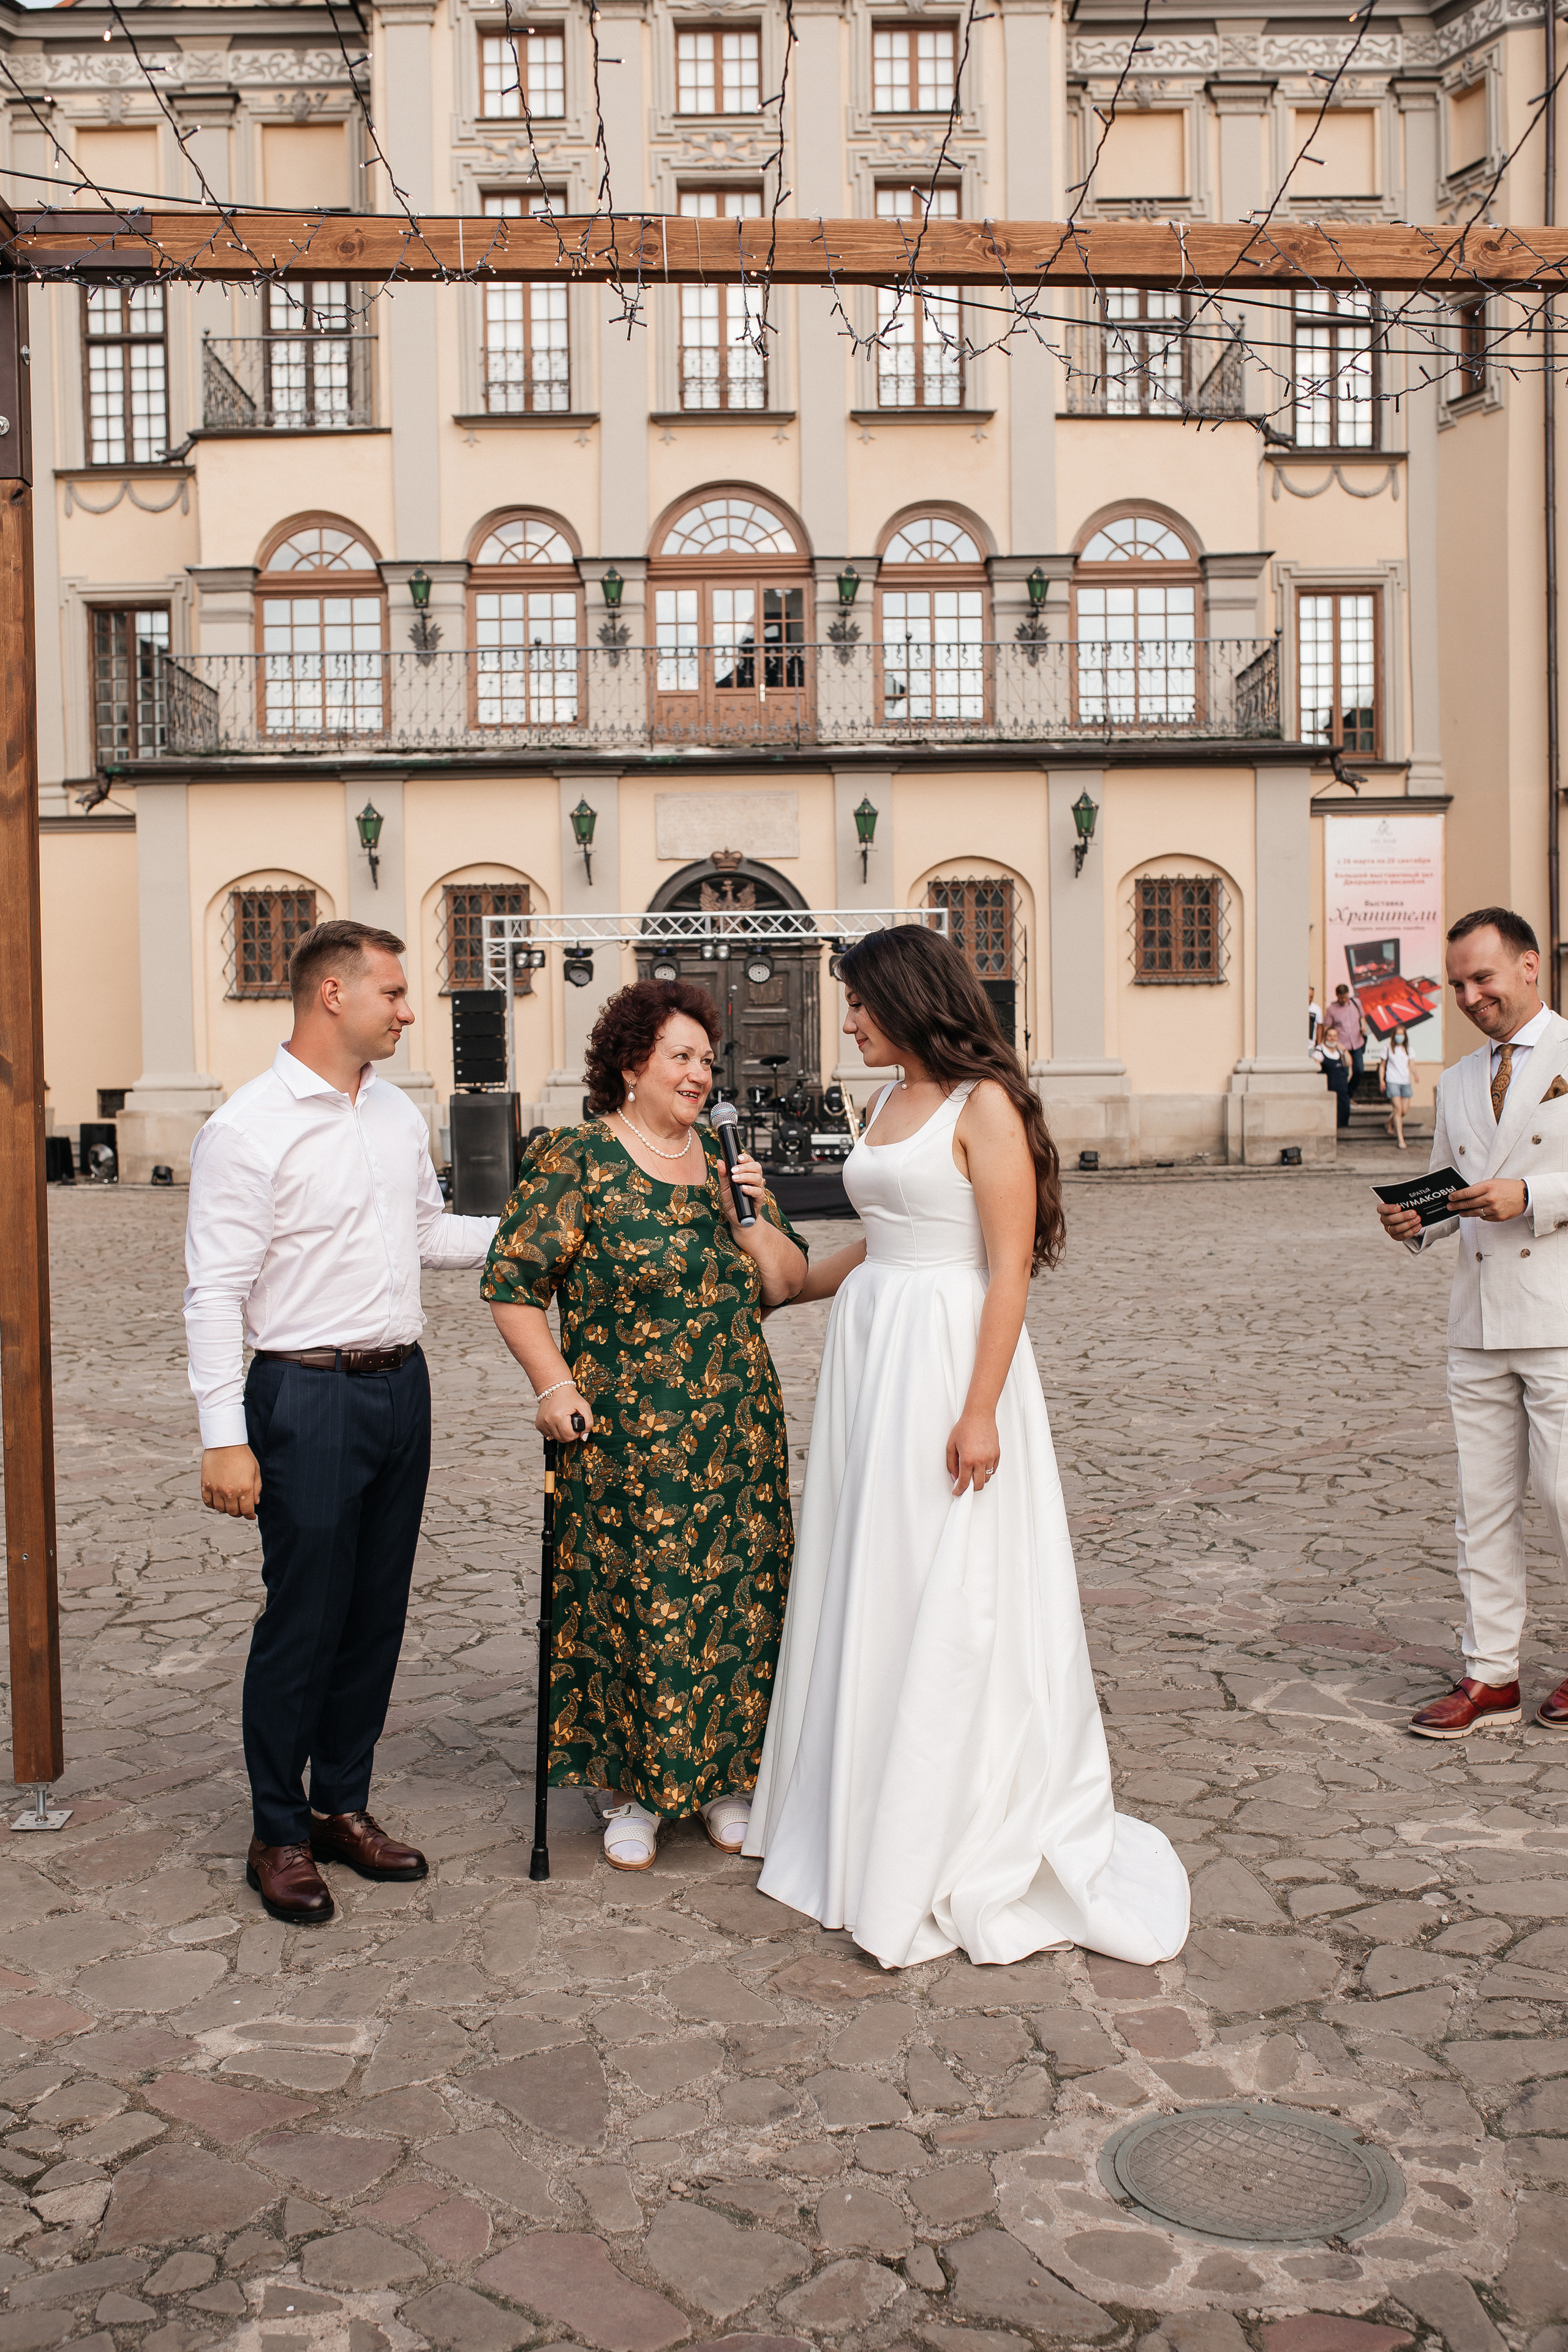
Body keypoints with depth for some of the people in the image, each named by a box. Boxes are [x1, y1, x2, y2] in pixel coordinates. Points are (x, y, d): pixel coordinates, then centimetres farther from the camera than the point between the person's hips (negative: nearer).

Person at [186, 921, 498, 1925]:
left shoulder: (400, 1114, 10)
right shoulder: (248, 1128, -12)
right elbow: (215, 1291, -13)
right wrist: (226, 1436, -16)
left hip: (402, 1388, 7)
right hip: (310, 1397, -7)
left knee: (378, 1614, 13)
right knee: (303, 1622, 1)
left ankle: (344, 1806, 29)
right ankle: (280, 1835, 19)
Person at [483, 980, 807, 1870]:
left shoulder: (726, 1160, 10)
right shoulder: (577, 1162, -6)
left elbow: (788, 1284, 10)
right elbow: (514, 1284, -7)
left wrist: (749, 1219, -7)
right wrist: (556, 1386, -12)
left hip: (740, 1431, 5)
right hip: (628, 1435, -5)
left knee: (738, 1597, 9)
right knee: (633, 1605, 2)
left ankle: (725, 1778, 25)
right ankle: (635, 1791, 19)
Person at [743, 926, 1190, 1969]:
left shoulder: (985, 1106, -11)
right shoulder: (890, 1104, 13)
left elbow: (1010, 1269, -15)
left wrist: (979, 1411, -20)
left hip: (948, 1355, -8)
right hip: (869, 1354, 8)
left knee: (950, 1600, -1)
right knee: (866, 1589, 13)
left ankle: (970, 1848, 14)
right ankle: (868, 1816, 27)